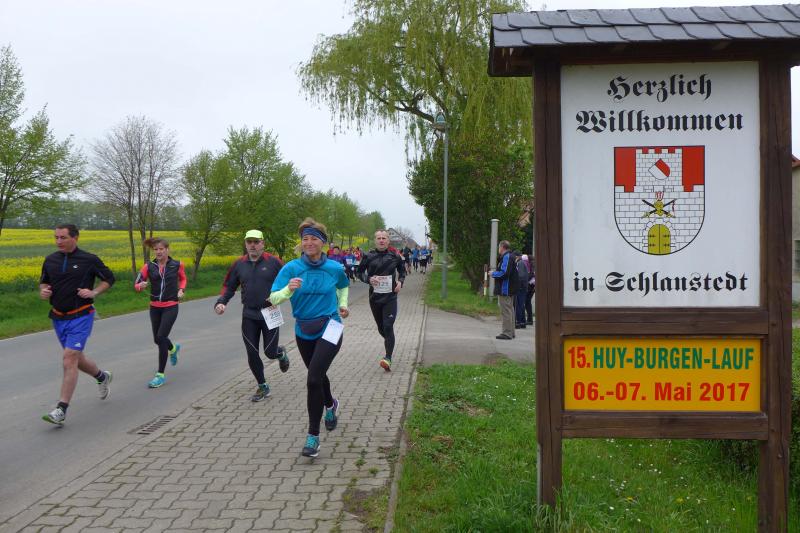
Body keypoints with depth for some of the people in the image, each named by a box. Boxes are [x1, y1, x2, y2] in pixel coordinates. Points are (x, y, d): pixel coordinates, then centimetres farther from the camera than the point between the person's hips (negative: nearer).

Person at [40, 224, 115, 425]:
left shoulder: (89, 260, -7)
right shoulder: (50, 260, 4)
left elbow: (109, 278, 4)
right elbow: (43, 282, 18)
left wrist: (94, 292, -12)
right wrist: (43, 291, -5)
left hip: (80, 317, -6)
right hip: (58, 318, 6)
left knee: (69, 359, -14)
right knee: (76, 359, 16)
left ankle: (61, 410, -10)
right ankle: (102, 377, 44)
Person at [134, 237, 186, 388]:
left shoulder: (177, 265, -5)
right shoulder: (149, 267, -3)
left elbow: (183, 279, 15)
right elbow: (136, 285, -1)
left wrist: (181, 290, -3)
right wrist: (141, 285, -24)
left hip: (171, 307, -3)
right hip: (155, 308, 4)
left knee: (161, 337, -12)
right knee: (157, 339, 13)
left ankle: (161, 374, 0)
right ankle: (173, 349, 50)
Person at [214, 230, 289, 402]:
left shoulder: (273, 262, -7)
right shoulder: (239, 264, 3)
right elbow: (229, 286, 11)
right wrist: (221, 302, -5)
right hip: (249, 315, 3)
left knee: (270, 352, 0)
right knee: (252, 354, 2)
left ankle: (281, 352, 38)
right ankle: (262, 387, 21)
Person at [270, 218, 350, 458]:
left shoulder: (335, 268, -5)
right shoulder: (291, 268, -9)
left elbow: (343, 286, 19)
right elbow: (273, 298, -18)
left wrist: (343, 304, 8)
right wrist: (288, 289, -36)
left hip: (329, 328, -3)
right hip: (303, 331, 3)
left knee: (313, 379, -17)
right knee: (317, 376, 22)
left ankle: (313, 436, -5)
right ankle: (331, 404, 55)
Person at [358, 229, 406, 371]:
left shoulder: (394, 256, 0)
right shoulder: (369, 256, -1)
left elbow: (402, 270, 18)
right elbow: (360, 272, 8)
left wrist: (400, 281, 0)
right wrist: (369, 279, -12)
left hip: (390, 297, -2)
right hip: (374, 297, 2)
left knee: (388, 327, -15)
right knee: (381, 328, 15)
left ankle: (388, 358, -15)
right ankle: (389, 342, 45)